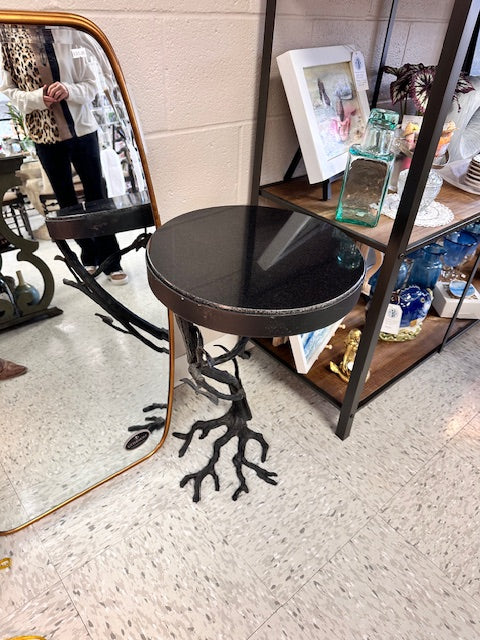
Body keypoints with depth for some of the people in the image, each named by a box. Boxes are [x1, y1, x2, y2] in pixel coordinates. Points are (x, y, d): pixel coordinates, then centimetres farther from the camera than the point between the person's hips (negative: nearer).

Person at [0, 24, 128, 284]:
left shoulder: (66, 31, -1)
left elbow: (91, 83, 1)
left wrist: (69, 91, -18)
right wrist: (37, 97, -16)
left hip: (82, 129, -1)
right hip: (45, 134, 1)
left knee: (97, 196, 2)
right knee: (66, 200, 9)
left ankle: (110, 260, 12)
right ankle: (89, 255, 24)